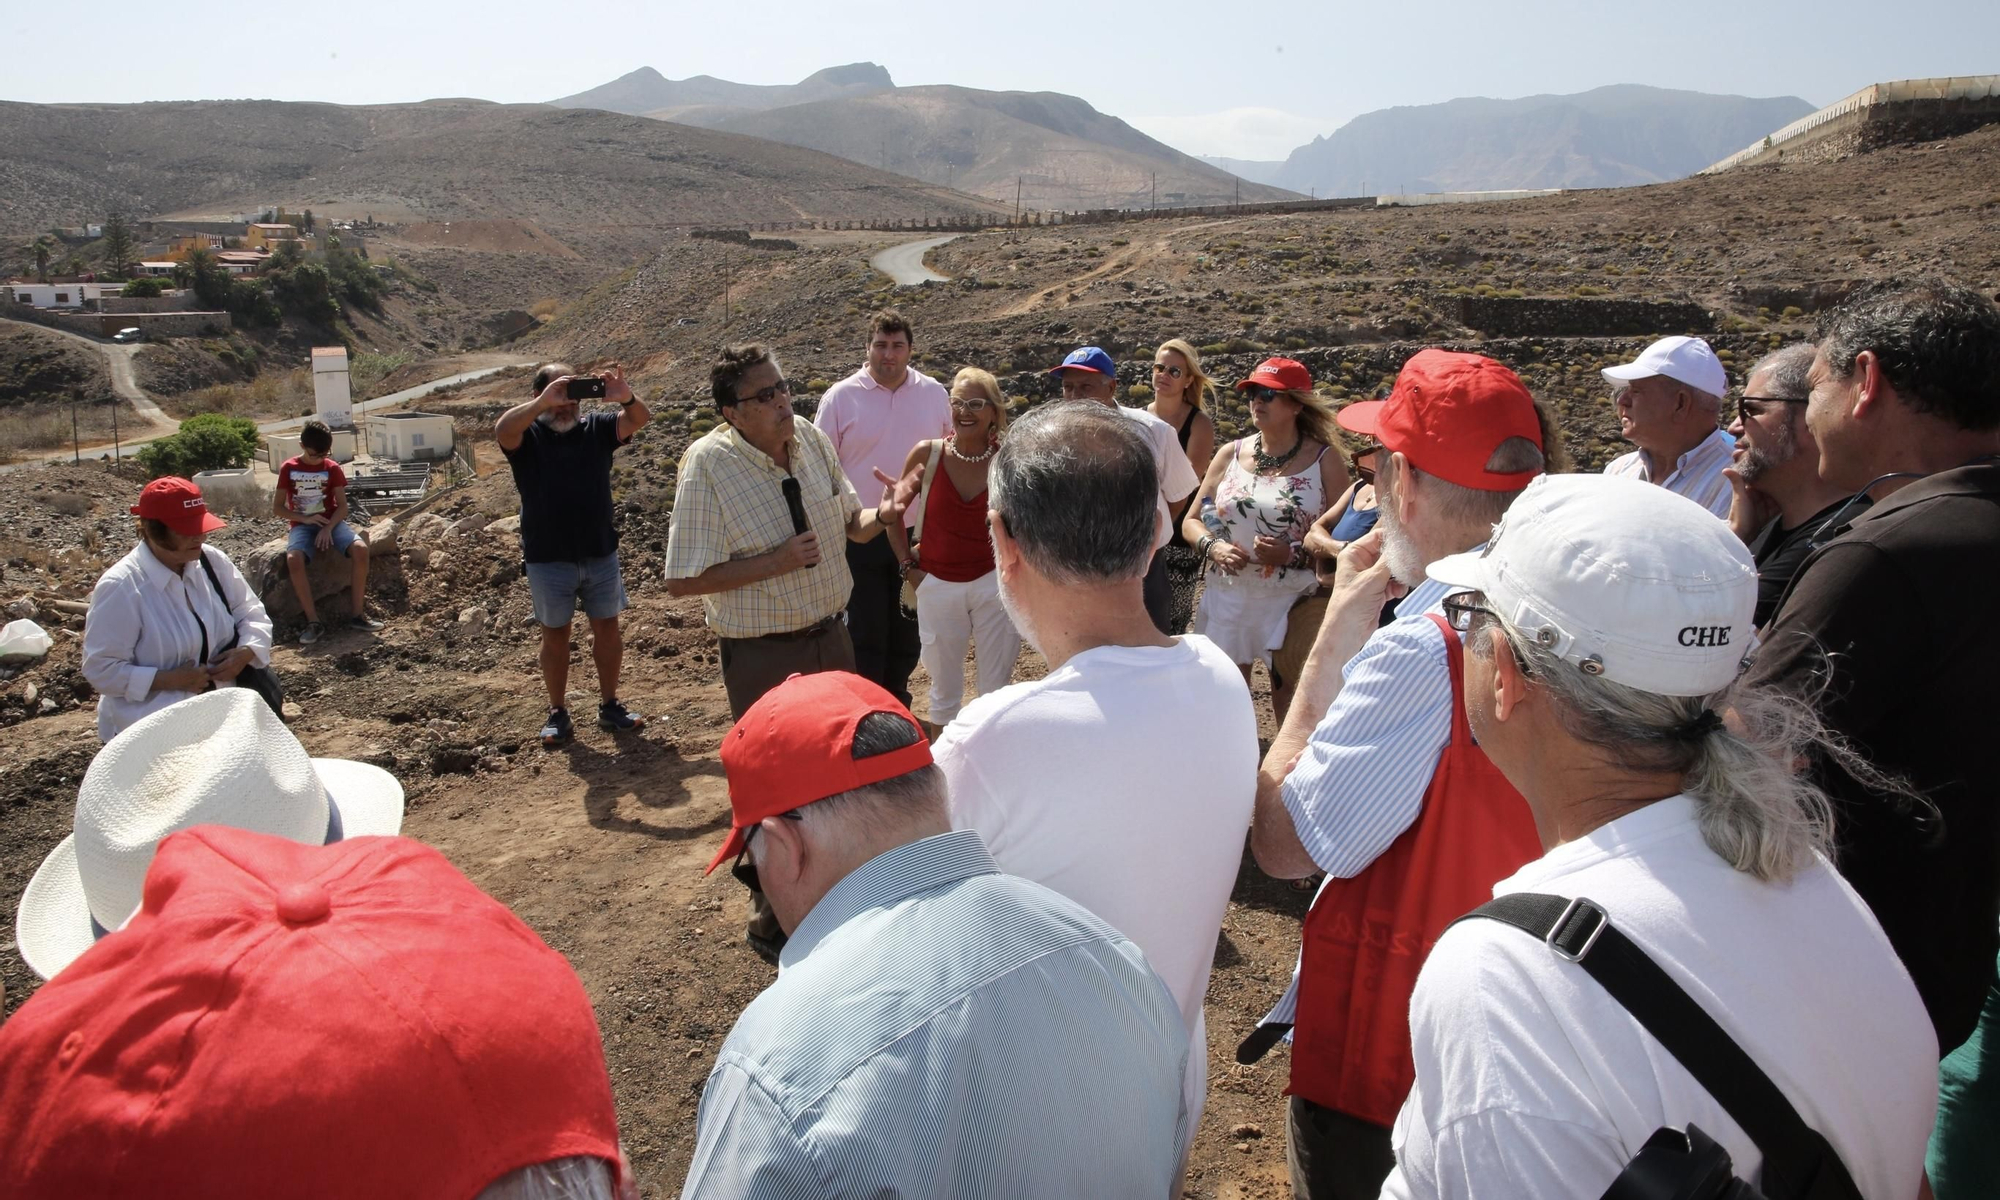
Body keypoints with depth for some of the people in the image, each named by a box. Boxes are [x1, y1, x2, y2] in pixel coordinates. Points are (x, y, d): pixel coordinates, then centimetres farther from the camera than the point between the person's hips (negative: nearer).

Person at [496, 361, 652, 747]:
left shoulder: (596, 427, 3)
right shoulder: (528, 435, -4)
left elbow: (639, 419, -12)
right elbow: (502, 430, -26)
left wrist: (625, 397, -34)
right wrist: (543, 403, -39)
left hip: (601, 553, 3)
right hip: (548, 559, -2)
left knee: (607, 628, 9)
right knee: (555, 634, 8)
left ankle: (609, 706, 23)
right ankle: (558, 714, 19)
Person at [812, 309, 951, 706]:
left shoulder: (934, 394, 2)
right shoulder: (841, 397, -5)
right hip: (861, 537, -3)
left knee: (909, 631, 15)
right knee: (865, 632, 5)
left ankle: (896, 702, 34)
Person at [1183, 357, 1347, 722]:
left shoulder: (1324, 461, -2)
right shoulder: (1231, 455, 8)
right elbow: (1191, 521, 11)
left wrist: (1293, 554, -19)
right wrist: (1213, 547, -9)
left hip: (1292, 605, -3)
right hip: (1226, 599, 3)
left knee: (1292, 715, 4)